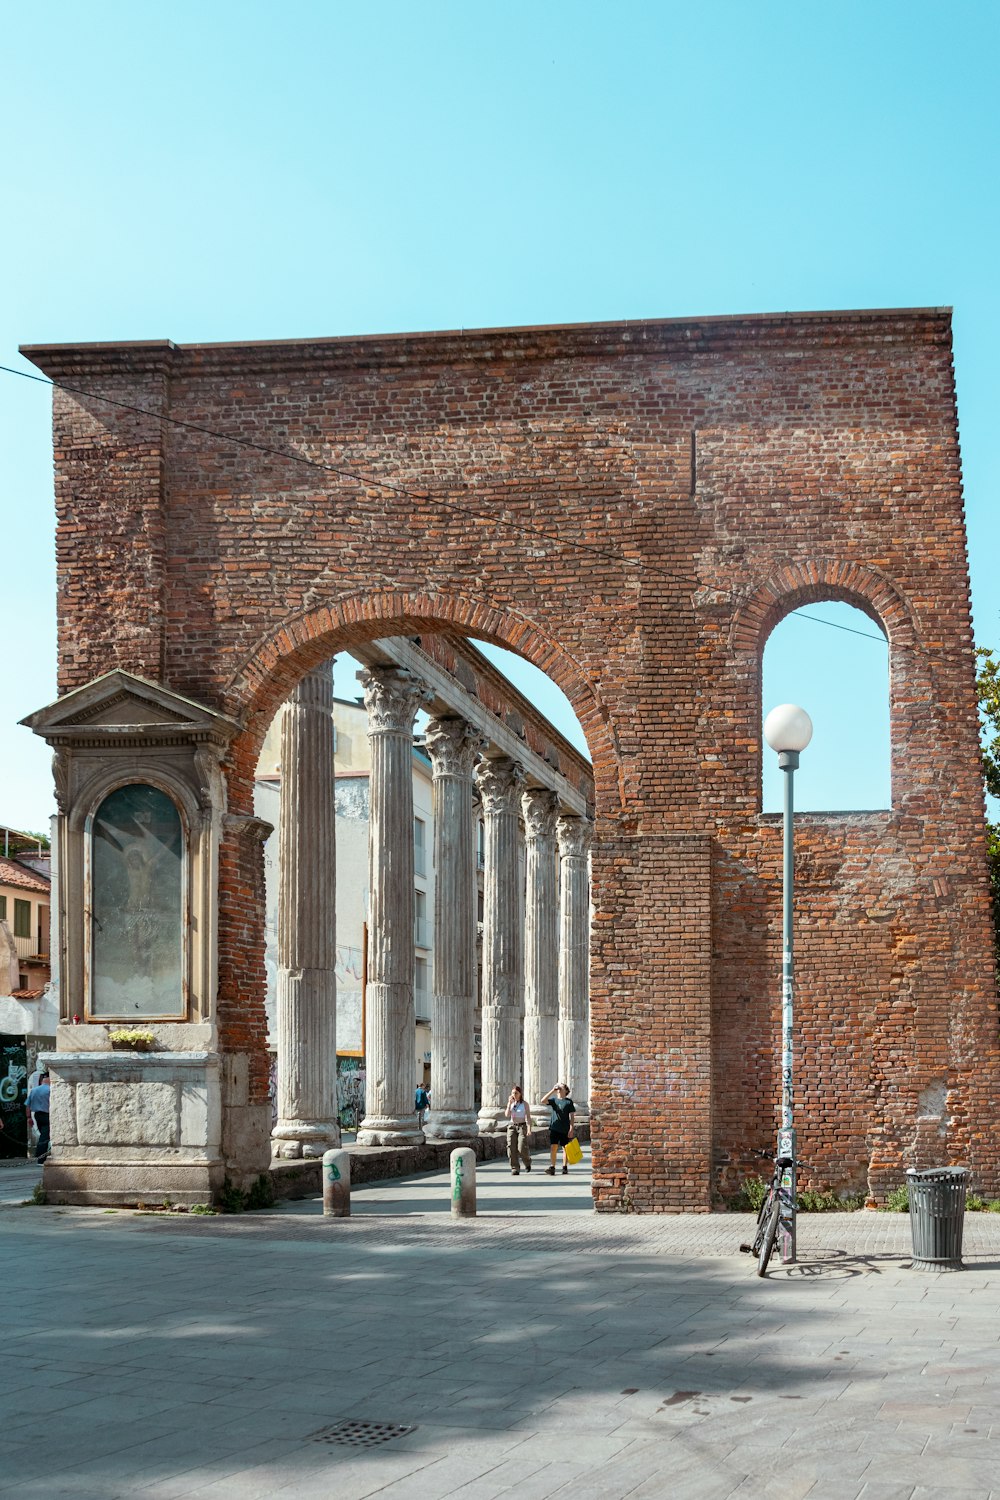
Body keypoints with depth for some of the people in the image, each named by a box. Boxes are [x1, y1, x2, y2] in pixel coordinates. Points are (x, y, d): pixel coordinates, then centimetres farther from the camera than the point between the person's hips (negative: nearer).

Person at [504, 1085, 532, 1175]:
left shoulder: (525, 1104, 1)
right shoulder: (510, 1103, 11)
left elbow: (528, 1117, -3)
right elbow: (507, 1115, -2)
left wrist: (529, 1129, -15)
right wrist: (509, 1103, -9)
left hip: (522, 1126, -3)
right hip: (511, 1126, 3)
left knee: (522, 1148, -15)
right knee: (511, 1148, -9)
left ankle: (527, 1162, 16)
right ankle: (515, 1169, -4)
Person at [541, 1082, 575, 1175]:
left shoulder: (568, 1102, 1)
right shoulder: (553, 1100, 8)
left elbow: (571, 1116, 0)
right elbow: (543, 1101, -8)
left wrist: (571, 1128, -8)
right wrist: (552, 1091, -10)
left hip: (565, 1129, -2)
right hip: (554, 1128, 2)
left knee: (565, 1148, 6)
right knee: (553, 1147, -7)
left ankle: (565, 1167, 15)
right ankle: (552, 1167, -11)